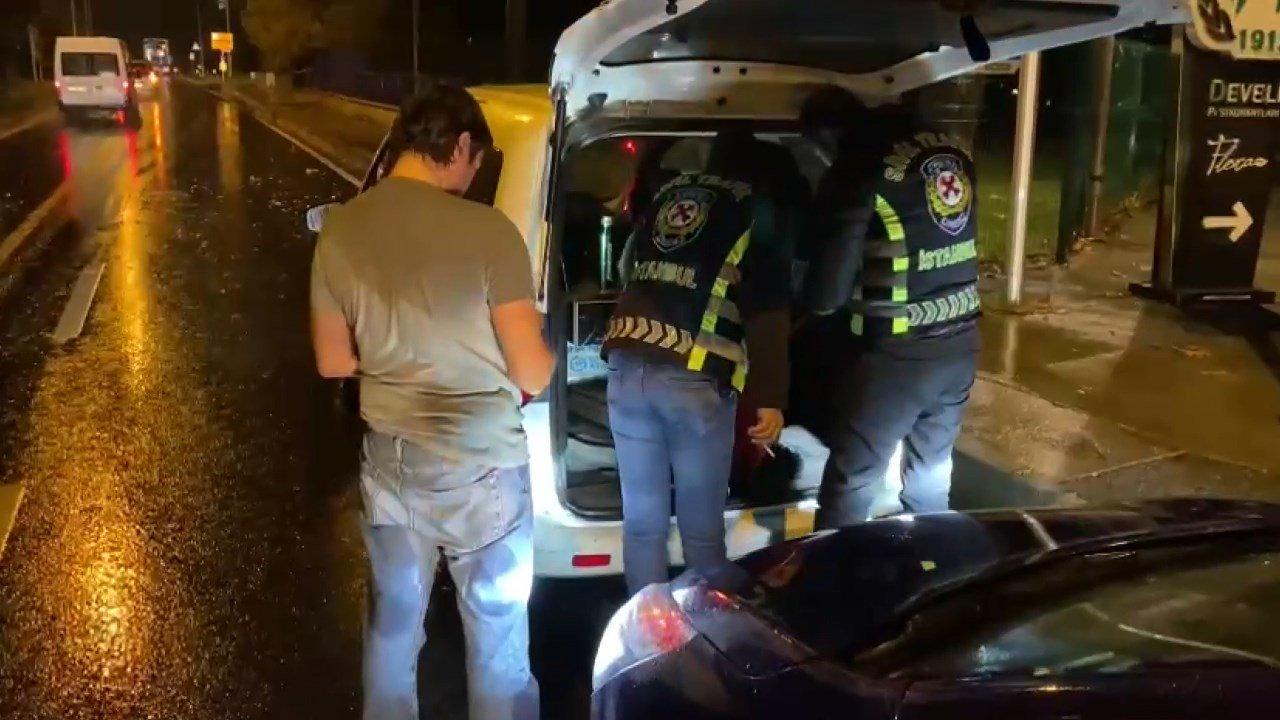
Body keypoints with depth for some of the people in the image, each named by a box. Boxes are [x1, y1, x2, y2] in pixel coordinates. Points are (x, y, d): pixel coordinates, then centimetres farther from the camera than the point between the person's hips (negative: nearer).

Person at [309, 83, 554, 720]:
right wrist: (541, 351, 7)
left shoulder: (340, 228, -4)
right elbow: (532, 376, -15)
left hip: (387, 457, 5)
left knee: (392, 621, 23)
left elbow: (333, 362, 6)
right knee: (497, 636, 13)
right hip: (479, 465, -5)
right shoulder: (487, 231, -20)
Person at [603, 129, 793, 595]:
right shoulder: (757, 210, 8)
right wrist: (771, 398, -6)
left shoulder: (665, 193, 22)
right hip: (695, 378, -4)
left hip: (628, 367, 4)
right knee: (702, 528, 8)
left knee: (642, 521, 12)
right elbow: (769, 315, -2)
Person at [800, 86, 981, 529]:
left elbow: (827, 292, -13)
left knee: (852, 481, 7)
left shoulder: (859, 170, -15)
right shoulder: (951, 150, 6)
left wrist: (813, 300, 8)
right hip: (960, 343, 7)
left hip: (897, 355, -7)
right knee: (931, 472, 23)